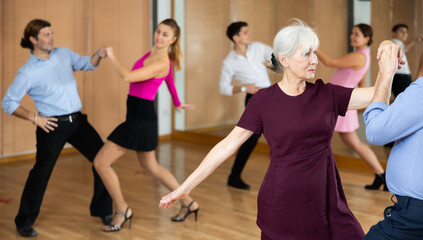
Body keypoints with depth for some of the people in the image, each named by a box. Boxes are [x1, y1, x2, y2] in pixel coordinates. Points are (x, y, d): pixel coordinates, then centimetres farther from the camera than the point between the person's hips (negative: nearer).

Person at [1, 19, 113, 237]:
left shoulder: (63, 53, 6)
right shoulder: (27, 73, -9)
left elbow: (86, 64, 22)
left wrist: (99, 55, 0)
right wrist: (34, 117, -12)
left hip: (77, 121, 6)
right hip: (53, 126, -5)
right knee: (41, 172, -7)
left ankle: (102, 210, 20)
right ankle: (24, 221, 12)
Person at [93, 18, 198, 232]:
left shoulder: (161, 64, -19)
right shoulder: (153, 54, 9)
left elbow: (127, 76, -30)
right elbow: (169, 78, 27)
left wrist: (111, 56, -15)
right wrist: (177, 103, 41)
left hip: (141, 118, -10)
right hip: (138, 116, 10)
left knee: (101, 163, -5)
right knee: (151, 167, 22)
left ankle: (122, 210, 8)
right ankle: (188, 203, 31)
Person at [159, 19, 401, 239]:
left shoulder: (326, 94, 3)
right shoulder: (264, 101, -5)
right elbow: (227, 145, -4)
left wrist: (386, 64, -20)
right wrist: (187, 186, -5)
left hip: (327, 202, 3)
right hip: (281, 206, -3)